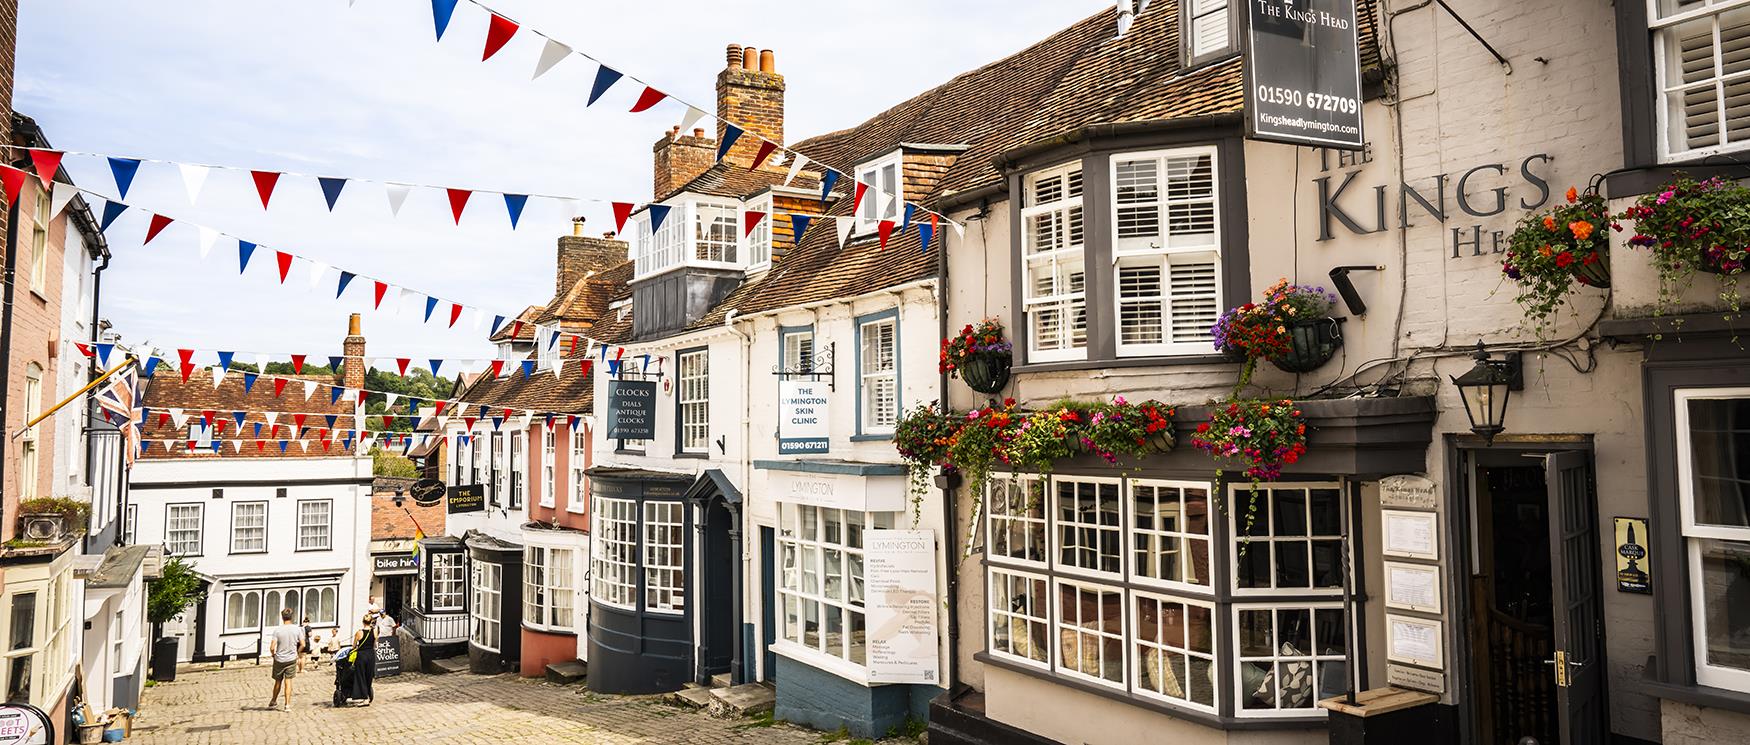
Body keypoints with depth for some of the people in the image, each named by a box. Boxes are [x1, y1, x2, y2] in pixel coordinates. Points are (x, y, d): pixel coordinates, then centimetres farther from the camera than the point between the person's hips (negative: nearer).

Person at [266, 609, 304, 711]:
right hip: (291, 659, 1)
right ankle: (287, 704, 1)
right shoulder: (297, 629, -6)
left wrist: (273, 654, 6)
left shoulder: (277, 630, -12)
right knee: (288, 681, 5)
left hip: (279, 659, -1)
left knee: (278, 681, 15)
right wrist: (297, 653, 14)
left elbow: (272, 647, -15)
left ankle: (273, 702, 32)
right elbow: (302, 644, -3)